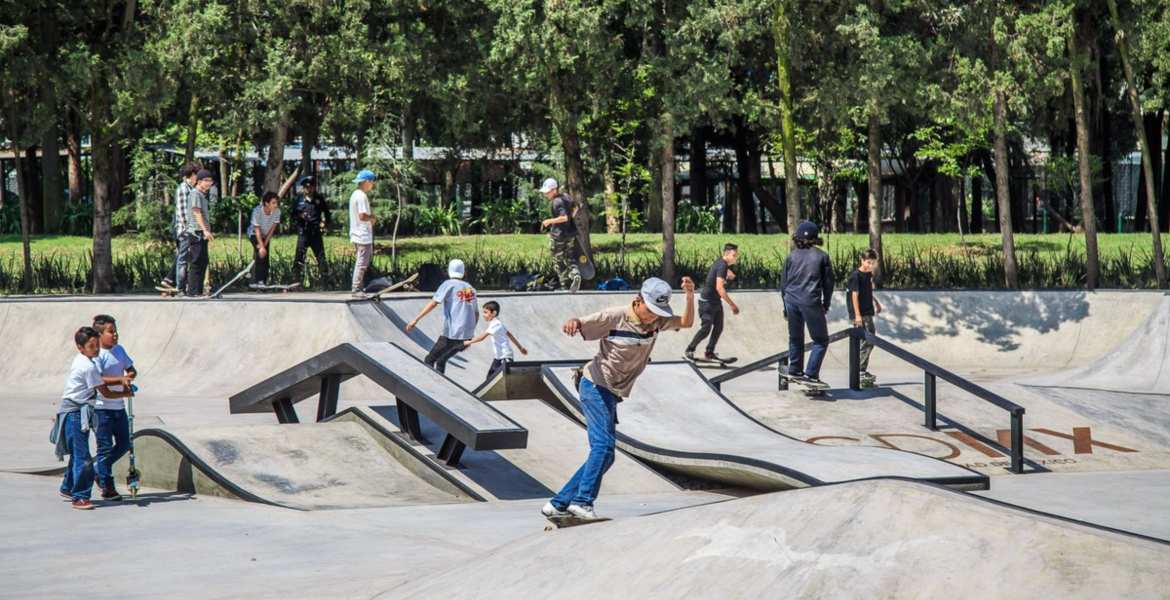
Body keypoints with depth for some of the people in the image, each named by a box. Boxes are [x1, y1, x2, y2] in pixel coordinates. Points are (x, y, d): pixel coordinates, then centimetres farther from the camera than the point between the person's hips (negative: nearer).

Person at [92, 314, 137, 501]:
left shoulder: (119, 350, 10)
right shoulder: (97, 355, -14)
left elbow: (131, 369, 17)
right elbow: (99, 380, -24)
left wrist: (131, 374, -7)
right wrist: (121, 379, -30)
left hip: (119, 406, 8)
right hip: (102, 408, -7)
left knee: (124, 444, 13)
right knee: (105, 447, -2)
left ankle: (98, 468, 33)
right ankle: (107, 487, 4)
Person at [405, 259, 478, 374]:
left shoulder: (449, 285, -4)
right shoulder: (470, 288, 15)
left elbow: (433, 303, -14)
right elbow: (476, 315, 20)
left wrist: (416, 320, -14)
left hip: (451, 335, -6)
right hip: (467, 337, 6)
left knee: (429, 360, 3)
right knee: (441, 361, 22)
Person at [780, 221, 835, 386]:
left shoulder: (791, 256, 6)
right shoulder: (821, 256, 1)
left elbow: (783, 282, 10)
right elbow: (828, 282, 5)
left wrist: (786, 306, 19)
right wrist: (826, 304, 17)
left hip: (792, 300, 3)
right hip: (811, 302, -3)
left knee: (795, 337, 19)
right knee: (821, 340, 5)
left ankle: (795, 369, 20)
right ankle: (811, 373, -6)